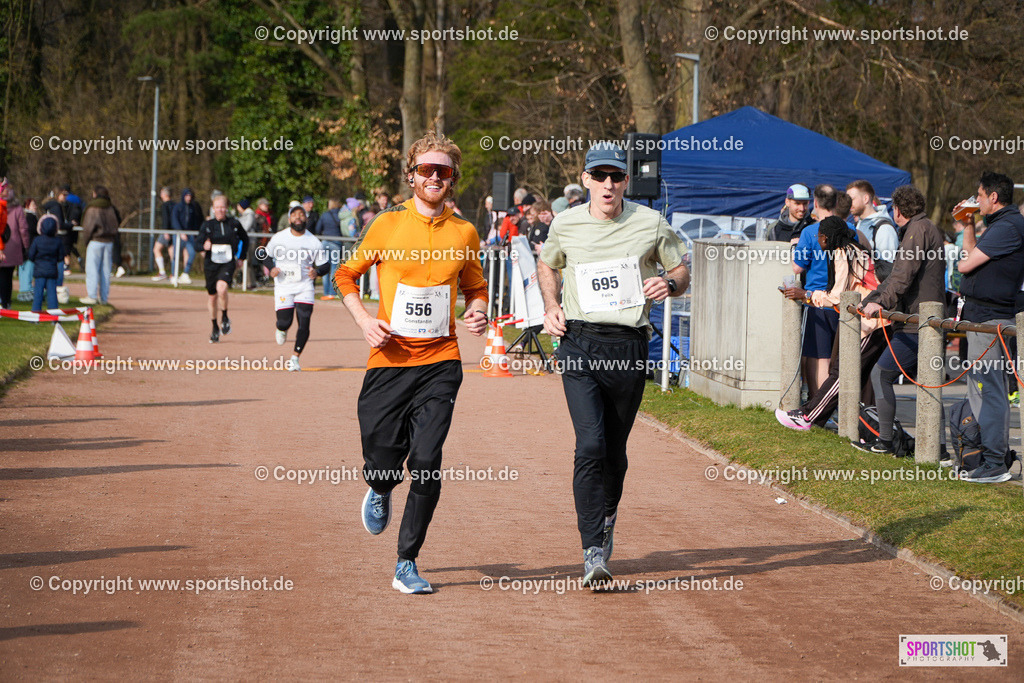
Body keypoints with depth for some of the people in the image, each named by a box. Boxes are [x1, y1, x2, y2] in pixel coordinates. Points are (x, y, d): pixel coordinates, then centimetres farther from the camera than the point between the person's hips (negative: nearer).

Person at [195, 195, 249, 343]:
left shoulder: (234, 224, 2)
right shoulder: (207, 225, 1)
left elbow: (245, 239, 17)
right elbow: (197, 242, -7)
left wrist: (241, 257, 12)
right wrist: (204, 246, -30)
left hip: (228, 264, -2)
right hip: (211, 264, 2)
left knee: (222, 288, -28)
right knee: (212, 296, 10)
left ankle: (225, 318, -5)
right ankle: (215, 328, 28)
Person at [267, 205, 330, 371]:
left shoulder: (313, 242, -4)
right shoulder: (278, 238, -1)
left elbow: (325, 265, 2)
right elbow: (267, 255, 13)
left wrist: (317, 272, -20)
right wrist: (271, 269, -7)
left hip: (304, 287, 0)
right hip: (283, 286, 0)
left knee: (304, 324, -10)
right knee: (284, 322, -4)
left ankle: (295, 358, 4)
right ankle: (281, 330, 36)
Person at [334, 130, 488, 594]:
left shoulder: (464, 234, 6)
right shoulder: (387, 225, 0)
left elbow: (475, 287, 22)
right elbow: (345, 275, 12)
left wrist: (477, 312, 0)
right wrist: (364, 320, -3)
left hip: (440, 363, 1)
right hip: (389, 360, -1)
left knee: (426, 461, -11)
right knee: (382, 461, -3)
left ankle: (408, 565, 0)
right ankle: (380, 492, 38)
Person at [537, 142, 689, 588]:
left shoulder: (652, 225, 3)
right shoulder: (565, 225, 5)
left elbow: (681, 274, 13)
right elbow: (547, 266, 24)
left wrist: (667, 284, -10)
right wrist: (551, 308, 6)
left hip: (629, 348, 1)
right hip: (579, 344, -1)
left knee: (615, 449, 9)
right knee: (590, 446, -15)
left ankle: (606, 516, 40)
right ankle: (593, 554, -17)